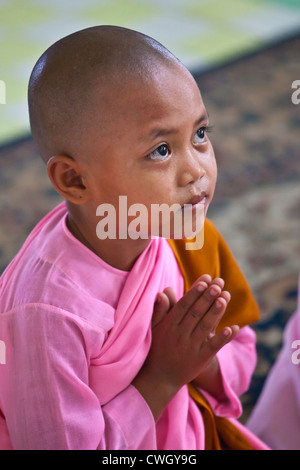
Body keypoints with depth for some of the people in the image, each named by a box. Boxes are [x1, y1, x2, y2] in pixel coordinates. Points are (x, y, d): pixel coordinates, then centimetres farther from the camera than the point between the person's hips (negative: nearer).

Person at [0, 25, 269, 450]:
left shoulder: (194, 239, -10)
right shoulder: (48, 313, -28)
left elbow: (240, 353, 2)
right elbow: (58, 444, -22)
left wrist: (202, 363, -18)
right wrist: (164, 375, -23)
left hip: (195, 433, 4)